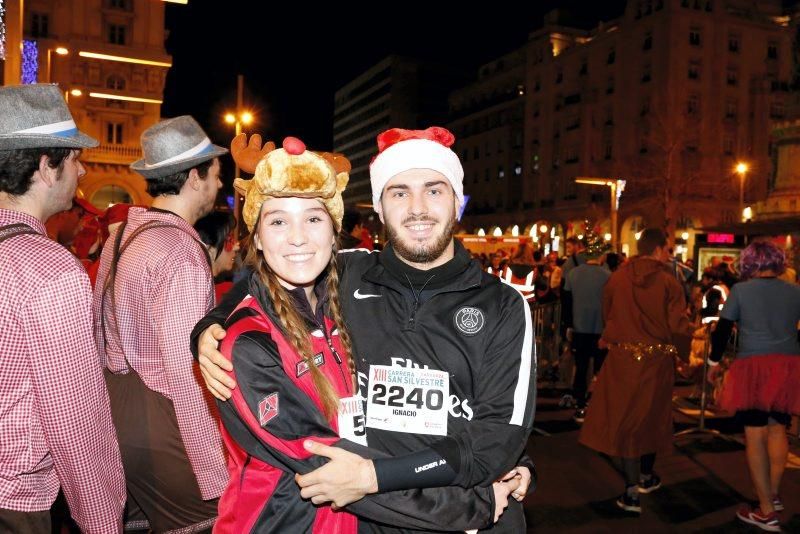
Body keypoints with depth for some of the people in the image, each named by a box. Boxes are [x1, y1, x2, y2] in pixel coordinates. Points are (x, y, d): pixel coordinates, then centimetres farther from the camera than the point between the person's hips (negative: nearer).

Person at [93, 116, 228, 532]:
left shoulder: (122, 234, 8)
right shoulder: (182, 252, -19)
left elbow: (100, 332, 15)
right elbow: (186, 373, -24)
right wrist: (215, 478, -20)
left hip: (114, 405, 9)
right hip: (158, 423, -9)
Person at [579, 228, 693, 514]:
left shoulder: (617, 278, -4)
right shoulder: (668, 281, -11)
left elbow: (606, 316, 6)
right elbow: (679, 326, -14)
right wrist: (679, 348, 5)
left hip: (622, 358, 1)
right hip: (657, 359, -1)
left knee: (625, 417, 8)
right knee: (652, 416, 18)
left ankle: (632, 491, 7)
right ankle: (646, 477, 36)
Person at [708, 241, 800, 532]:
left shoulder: (740, 290, -1)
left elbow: (722, 330, -1)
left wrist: (714, 362, 12)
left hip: (753, 366, -4)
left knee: (755, 436, 2)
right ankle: (774, 494, 30)